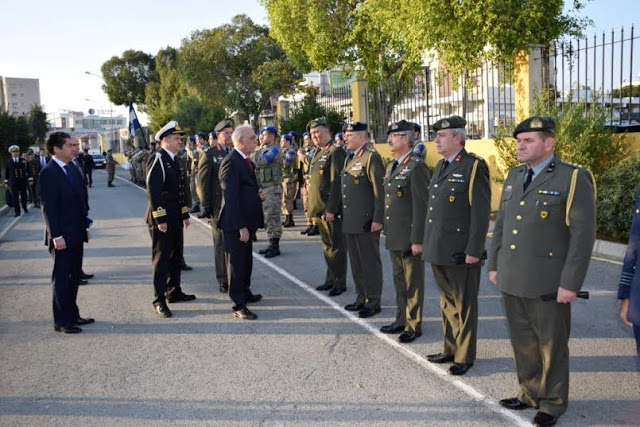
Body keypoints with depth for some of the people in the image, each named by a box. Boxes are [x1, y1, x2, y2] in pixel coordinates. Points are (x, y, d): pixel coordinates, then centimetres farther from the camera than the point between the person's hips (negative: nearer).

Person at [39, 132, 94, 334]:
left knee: (74, 276, 16)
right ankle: (61, 321, 12)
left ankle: (72, 315, 27)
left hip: (76, 234, 8)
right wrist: (56, 236, -20)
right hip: (62, 236, -8)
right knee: (61, 278, 2)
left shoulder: (72, 169, 11)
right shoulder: (48, 173, -14)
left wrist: (85, 226, 12)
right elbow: (49, 207, -17)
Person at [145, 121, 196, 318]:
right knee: (161, 258, -3)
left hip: (175, 218, 9)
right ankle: (159, 301, 4)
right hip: (162, 219, -9)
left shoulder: (172, 160, 14)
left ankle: (174, 292, 28)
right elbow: (152, 191, -20)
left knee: (176, 257, 16)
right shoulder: (158, 160, -14)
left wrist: (185, 214, 16)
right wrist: (160, 219, -22)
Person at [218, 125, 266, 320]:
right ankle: (238, 305, 9)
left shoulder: (246, 160, 11)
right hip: (235, 223, -10)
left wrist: (258, 195, 2)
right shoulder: (231, 162, -19)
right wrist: (241, 227, -25)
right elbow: (231, 197, -23)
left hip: (246, 220, 10)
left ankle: (245, 293, 38)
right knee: (236, 262, 0)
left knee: (246, 260, 22)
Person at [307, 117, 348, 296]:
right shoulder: (318, 154, 16)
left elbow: (337, 183, -19)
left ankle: (340, 283, 12)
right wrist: (314, 210, 16)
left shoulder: (336, 152, -12)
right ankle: (330, 279, 27)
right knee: (327, 246, 16)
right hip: (320, 210, 9)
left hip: (332, 210, -9)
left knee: (337, 246, 2)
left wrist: (331, 210, -22)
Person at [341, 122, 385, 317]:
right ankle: (361, 297, 28)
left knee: (370, 262, 2)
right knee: (356, 263, 15)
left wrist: (378, 220, -19)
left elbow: (380, 191, -16)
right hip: (350, 222, 9)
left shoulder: (371, 157, -12)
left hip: (366, 222, -9)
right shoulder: (350, 159, 16)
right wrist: (344, 216, 17)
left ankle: (373, 302, 13)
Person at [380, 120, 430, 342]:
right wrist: (387, 232, 17)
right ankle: (402, 319, 32)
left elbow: (421, 206, -18)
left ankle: (413, 325, 17)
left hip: (410, 238, -8)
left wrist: (417, 240, -19)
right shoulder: (391, 166, 14)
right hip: (394, 237, 8)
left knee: (413, 282, 5)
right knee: (399, 281, 18)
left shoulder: (417, 167, -14)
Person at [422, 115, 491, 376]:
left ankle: (465, 356, 19)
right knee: (447, 302, 17)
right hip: (439, 250, 8)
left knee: (464, 304, 6)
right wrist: (428, 243, 16)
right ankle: (450, 349, 31)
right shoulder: (441, 166, 13)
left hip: (461, 252, -8)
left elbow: (481, 212, -15)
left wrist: (474, 250, -18)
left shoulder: (474, 167, -11)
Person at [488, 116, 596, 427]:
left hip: (547, 285, -6)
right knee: (522, 343, 17)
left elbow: (583, 234, -13)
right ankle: (530, 394, 35)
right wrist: (494, 265, 13)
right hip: (511, 282, 6)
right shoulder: (514, 176, 10)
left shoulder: (573, 179, -10)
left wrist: (570, 284, -16)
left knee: (551, 346, 10)